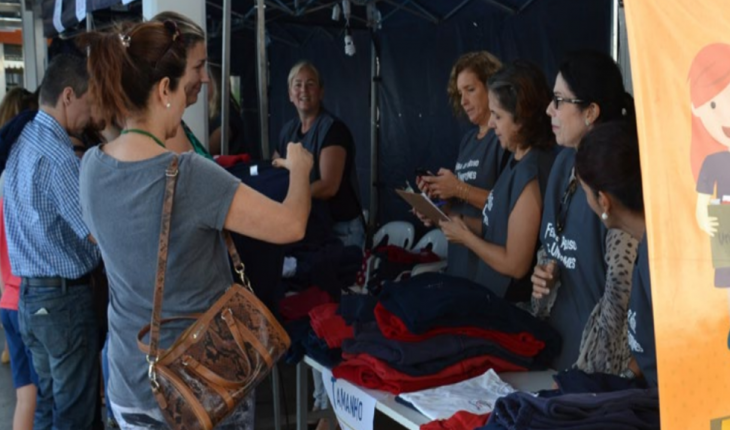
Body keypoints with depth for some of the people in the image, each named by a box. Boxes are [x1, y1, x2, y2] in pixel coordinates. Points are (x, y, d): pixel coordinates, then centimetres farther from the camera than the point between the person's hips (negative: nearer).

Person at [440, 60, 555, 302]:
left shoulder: (531, 173, -24)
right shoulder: (518, 160, 5)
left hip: (513, 306, -8)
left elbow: (515, 265, -22)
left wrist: (465, 237, -11)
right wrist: (457, 221, 2)